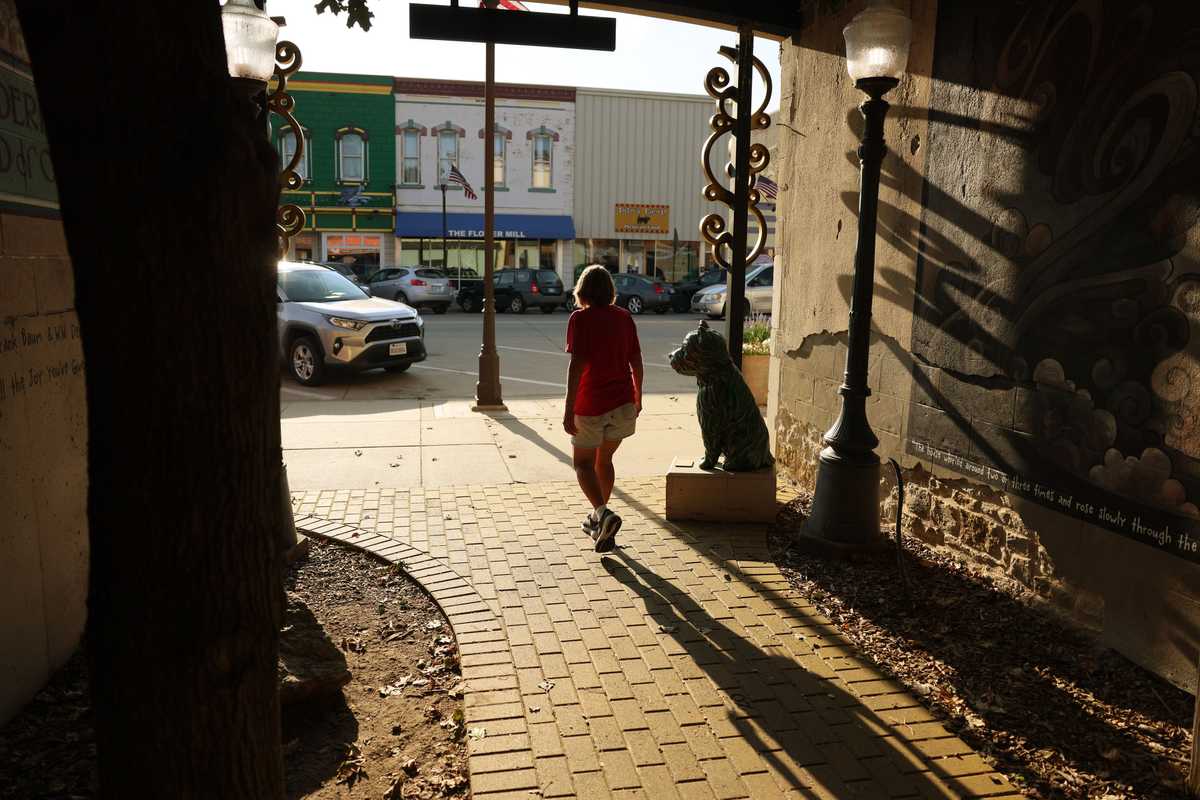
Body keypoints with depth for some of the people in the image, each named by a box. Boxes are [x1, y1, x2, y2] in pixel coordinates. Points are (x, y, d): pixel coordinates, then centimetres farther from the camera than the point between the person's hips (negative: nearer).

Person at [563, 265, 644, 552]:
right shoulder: (624, 317, 4)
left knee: (583, 463, 10)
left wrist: (569, 409, -15)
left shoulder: (580, 319, -11)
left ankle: (603, 513, -12)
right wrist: (637, 397, 20)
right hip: (623, 402, 5)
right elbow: (636, 362, 7)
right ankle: (597, 518, 31)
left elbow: (577, 364, -18)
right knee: (604, 459, 21)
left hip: (591, 404, -5)